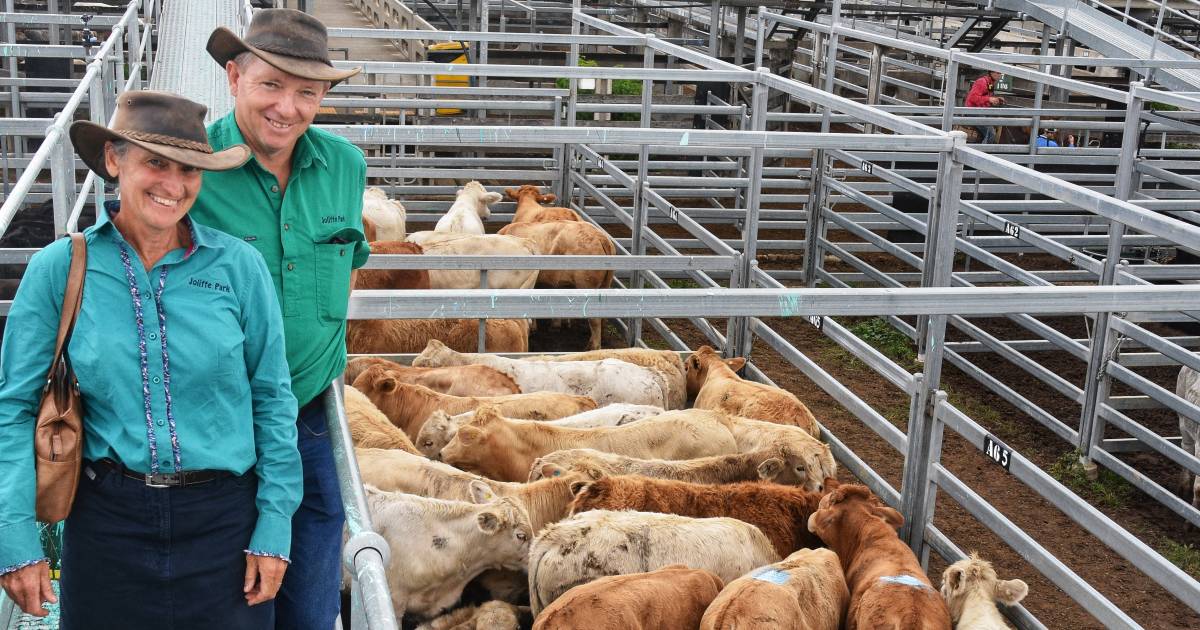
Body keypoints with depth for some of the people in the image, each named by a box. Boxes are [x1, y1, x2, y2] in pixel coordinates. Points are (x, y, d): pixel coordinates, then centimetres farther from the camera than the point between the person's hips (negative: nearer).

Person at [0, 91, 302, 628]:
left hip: (224, 519, 0)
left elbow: (272, 398, 0)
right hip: (108, 518, 0)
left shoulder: (238, 265, -5)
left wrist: (274, 527, -2)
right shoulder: (58, 269, -5)